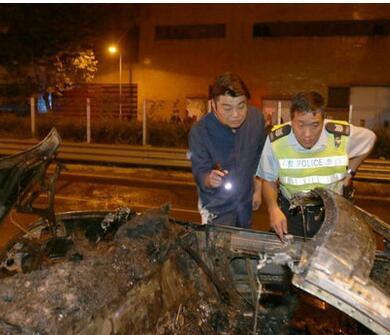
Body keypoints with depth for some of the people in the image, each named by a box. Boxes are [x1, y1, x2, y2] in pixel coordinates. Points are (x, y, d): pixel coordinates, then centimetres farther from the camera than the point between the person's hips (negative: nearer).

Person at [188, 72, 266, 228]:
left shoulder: (256, 117, -13)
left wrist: (258, 189, 6)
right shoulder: (199, 132, -25)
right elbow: (200, 174, -20)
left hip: (246, 204, 5)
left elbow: (259, 157, 2)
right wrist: (209, 180, -42)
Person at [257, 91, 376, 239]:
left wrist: (349, 172, 1)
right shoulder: (275, 141, -20)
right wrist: (273, 209, -25)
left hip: (331, 213, 1)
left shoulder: (342, 135, -18)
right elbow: (269, 181, -8)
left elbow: (369, 138, 6)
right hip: (290, 213, -1)